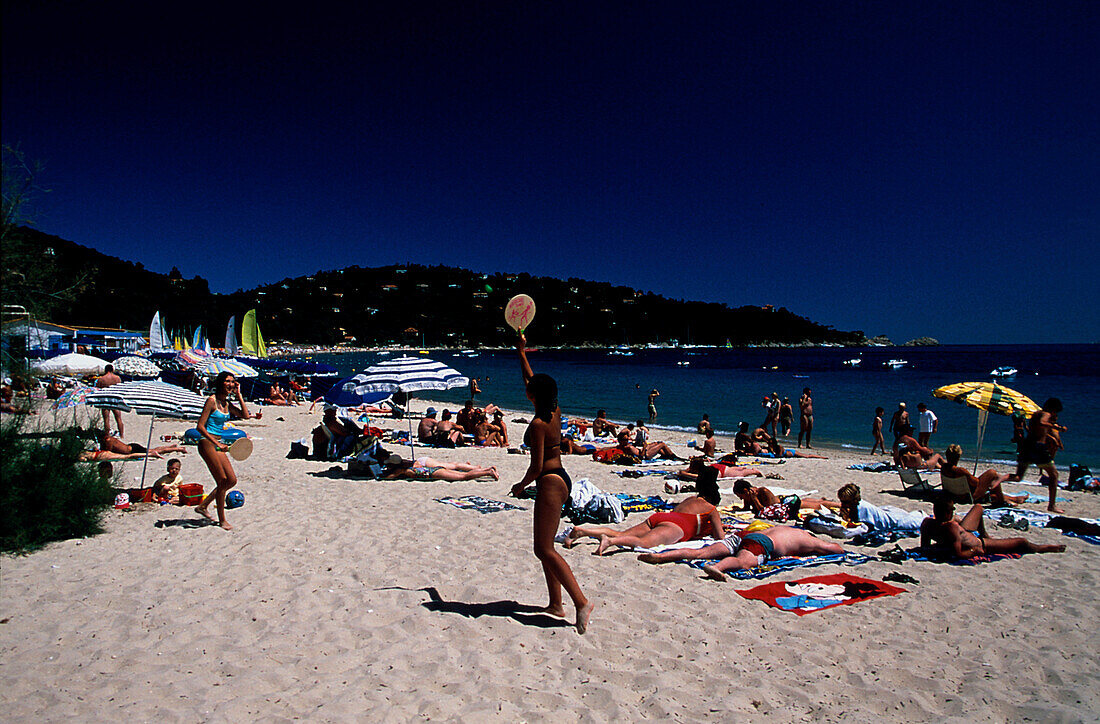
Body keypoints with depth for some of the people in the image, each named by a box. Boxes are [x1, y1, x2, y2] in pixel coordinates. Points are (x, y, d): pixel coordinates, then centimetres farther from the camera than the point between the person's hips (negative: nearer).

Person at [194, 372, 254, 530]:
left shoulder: (228, 404, 11)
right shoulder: (212, 400, -10)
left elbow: (245, 415, 2)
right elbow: (200, 426, -15)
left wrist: (239, 395, 1)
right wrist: (216, 443, -20)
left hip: (218, 444, 8)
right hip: (207, 443, -8)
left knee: (232, 480, 6)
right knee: (222, 481, -7)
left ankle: (203, 506, 21)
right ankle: (222, 520, 5)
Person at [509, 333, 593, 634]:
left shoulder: (538, 424, -19)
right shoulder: (555, 412, 6)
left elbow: (537, 466, -19)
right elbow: (531, 379, 20)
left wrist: (521, 486, -2)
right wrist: (521, 353, 25)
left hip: (550, 483, -10)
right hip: (560, 478, 10)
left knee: (544, 549, -8)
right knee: (544, 547, 15)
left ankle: (582, 602, -12)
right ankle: (556, 604, 20)